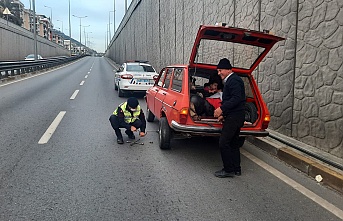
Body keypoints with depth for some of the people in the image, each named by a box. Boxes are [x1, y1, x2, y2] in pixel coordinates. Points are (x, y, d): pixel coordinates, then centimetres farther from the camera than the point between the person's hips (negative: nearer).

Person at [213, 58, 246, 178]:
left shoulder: (234, 80, -13)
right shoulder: (230, 80, 20)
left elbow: (236, 98, -23)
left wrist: (222, 109, -23)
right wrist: (223, 113, 18)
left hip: (234, 116, -11)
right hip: (235, 116, 11)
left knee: (223, 143, -10)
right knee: (234, 143, 14)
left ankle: (229, 170, -2)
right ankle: (236, 169, 22)